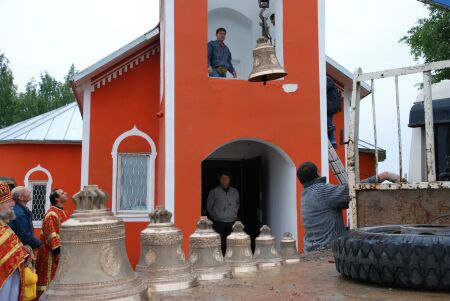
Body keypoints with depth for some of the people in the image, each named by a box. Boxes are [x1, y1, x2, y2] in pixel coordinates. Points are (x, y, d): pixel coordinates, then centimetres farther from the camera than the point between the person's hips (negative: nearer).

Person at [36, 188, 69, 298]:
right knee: (49, 280, -2)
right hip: (52, 253, -9)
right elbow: (51, 234, -22)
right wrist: (57, 251, -24)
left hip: (63, 251, 9)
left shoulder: (63, 212, 13)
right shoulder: (52, 214, -16)